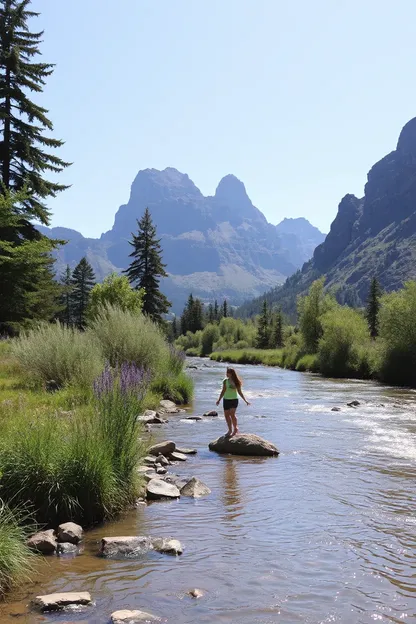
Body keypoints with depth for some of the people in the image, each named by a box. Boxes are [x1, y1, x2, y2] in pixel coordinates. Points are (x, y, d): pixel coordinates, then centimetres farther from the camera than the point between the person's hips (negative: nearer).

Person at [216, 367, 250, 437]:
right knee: (227, 415, 4)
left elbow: (240, 392, 6)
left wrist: (245, 400, 6)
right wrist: (219, 400, 3)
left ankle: (235, 429, -4)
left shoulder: (236, 382, -2)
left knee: (232, 413, -18)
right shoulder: (225, 381, 3)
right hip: (226, 400, 3)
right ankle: (230, 430, 17)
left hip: (234, 400, -3)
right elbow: (223, 391, 7)